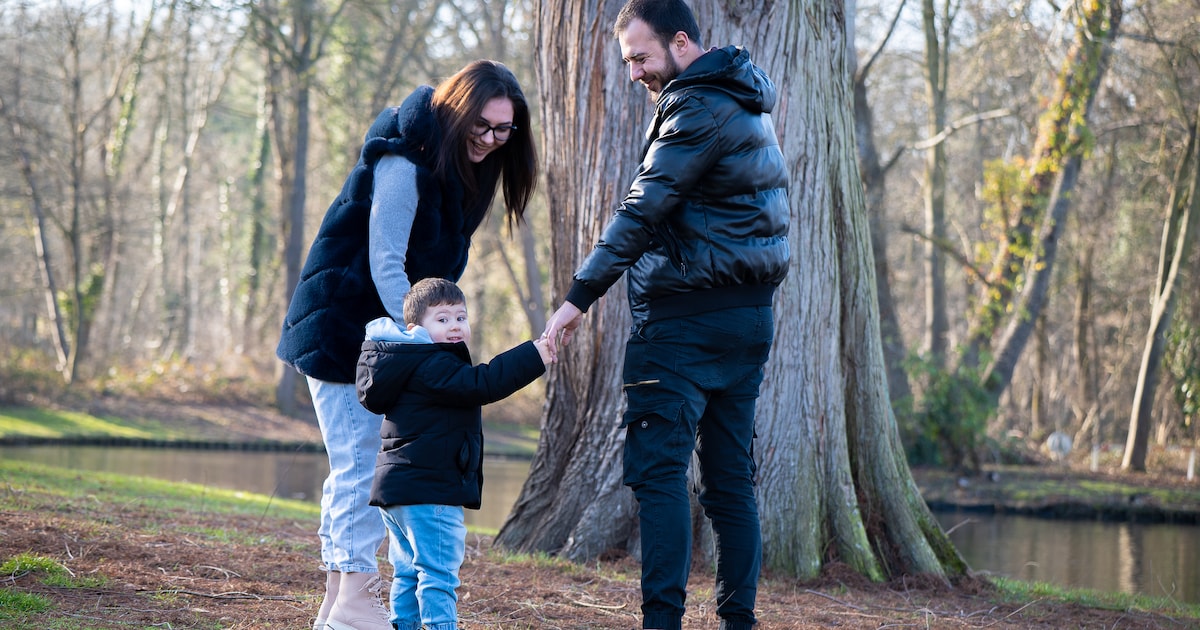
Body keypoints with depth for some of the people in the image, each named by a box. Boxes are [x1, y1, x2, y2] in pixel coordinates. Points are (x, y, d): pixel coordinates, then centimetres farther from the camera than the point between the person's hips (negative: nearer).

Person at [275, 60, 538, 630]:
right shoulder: (404, 164, -21)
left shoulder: (464, 167, 8)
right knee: (360, 459, -11)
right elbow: (386, 266, -25)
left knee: (356, 465, 10)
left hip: (379, 331, 9)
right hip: (340, 327, -9)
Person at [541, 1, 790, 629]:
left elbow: (644, 208, -19)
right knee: (730, 478, 11)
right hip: (749, 313, 10)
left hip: (685, 317, -10)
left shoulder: (702, 110, -14)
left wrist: (579, 296, -20)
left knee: (658, 469, -11)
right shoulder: (742, 97, 17)